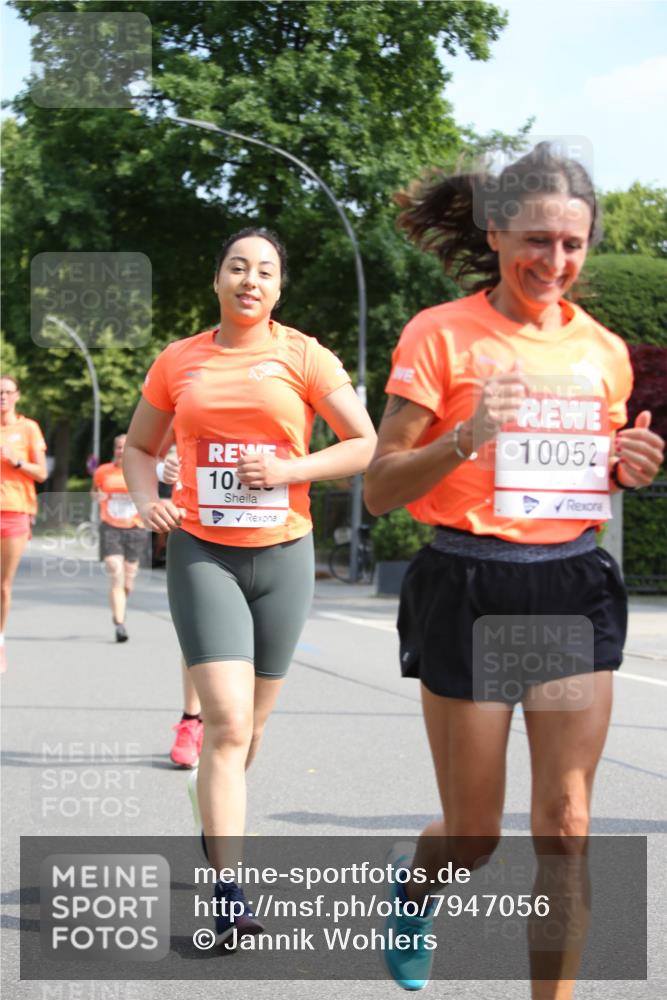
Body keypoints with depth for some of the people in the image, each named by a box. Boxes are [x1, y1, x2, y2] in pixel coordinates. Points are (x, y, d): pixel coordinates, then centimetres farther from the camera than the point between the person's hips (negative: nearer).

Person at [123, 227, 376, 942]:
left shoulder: (304, 357, 1)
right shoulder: (179, 361, 6)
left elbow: (366, 445, -2)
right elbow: (139, 445, 18)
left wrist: (288, 469, -14)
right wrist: (146, 500, -2)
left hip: (282, 555, 1)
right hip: (201, 554, -1)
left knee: (248, 725, 13)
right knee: (227, 722, -15)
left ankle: (213, 831, 40)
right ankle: (228, 896, -15)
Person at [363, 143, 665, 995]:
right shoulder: (440, 335, -6)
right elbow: (379, 490, -7)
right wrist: (464, 439, -24)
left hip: (575, 588, 3)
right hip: (469, 590, -3)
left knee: (565, 828, -1)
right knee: (474, 835, 8)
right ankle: (416, 888, 44)